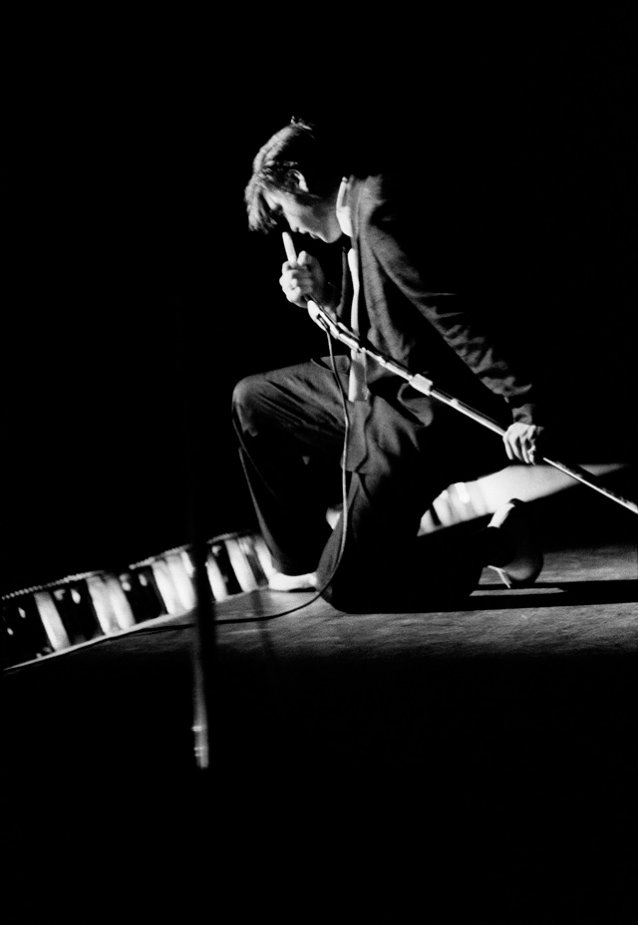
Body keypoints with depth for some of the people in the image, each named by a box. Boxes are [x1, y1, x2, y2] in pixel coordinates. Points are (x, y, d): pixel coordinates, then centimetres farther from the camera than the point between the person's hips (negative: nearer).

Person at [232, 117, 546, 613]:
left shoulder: (379, 213, -20)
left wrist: (522, 405, -30)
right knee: (254, 401, 23)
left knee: (344, 587, -6)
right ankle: (303, 559, 28)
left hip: (418, 421, -10)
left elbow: (453, 315, -26)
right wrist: (326, 299, 3)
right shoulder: (356, 219, 13)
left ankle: (497, 544, 3)